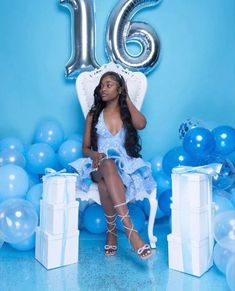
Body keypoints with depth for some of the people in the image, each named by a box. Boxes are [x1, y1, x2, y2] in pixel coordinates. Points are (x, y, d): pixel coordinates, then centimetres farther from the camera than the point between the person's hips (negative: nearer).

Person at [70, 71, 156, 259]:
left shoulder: (128, 113, 13)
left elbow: (141, 124, -13)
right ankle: (130, 230, -45)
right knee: (108, 164, -39)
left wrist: (127, 99, 1)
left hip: (125, 167, 0)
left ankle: (111, 230, -30)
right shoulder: (93, 115, 15)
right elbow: (85, 148, 13)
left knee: (105, 179, -38)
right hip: (99, 166, 0)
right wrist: (94, 154, -13)